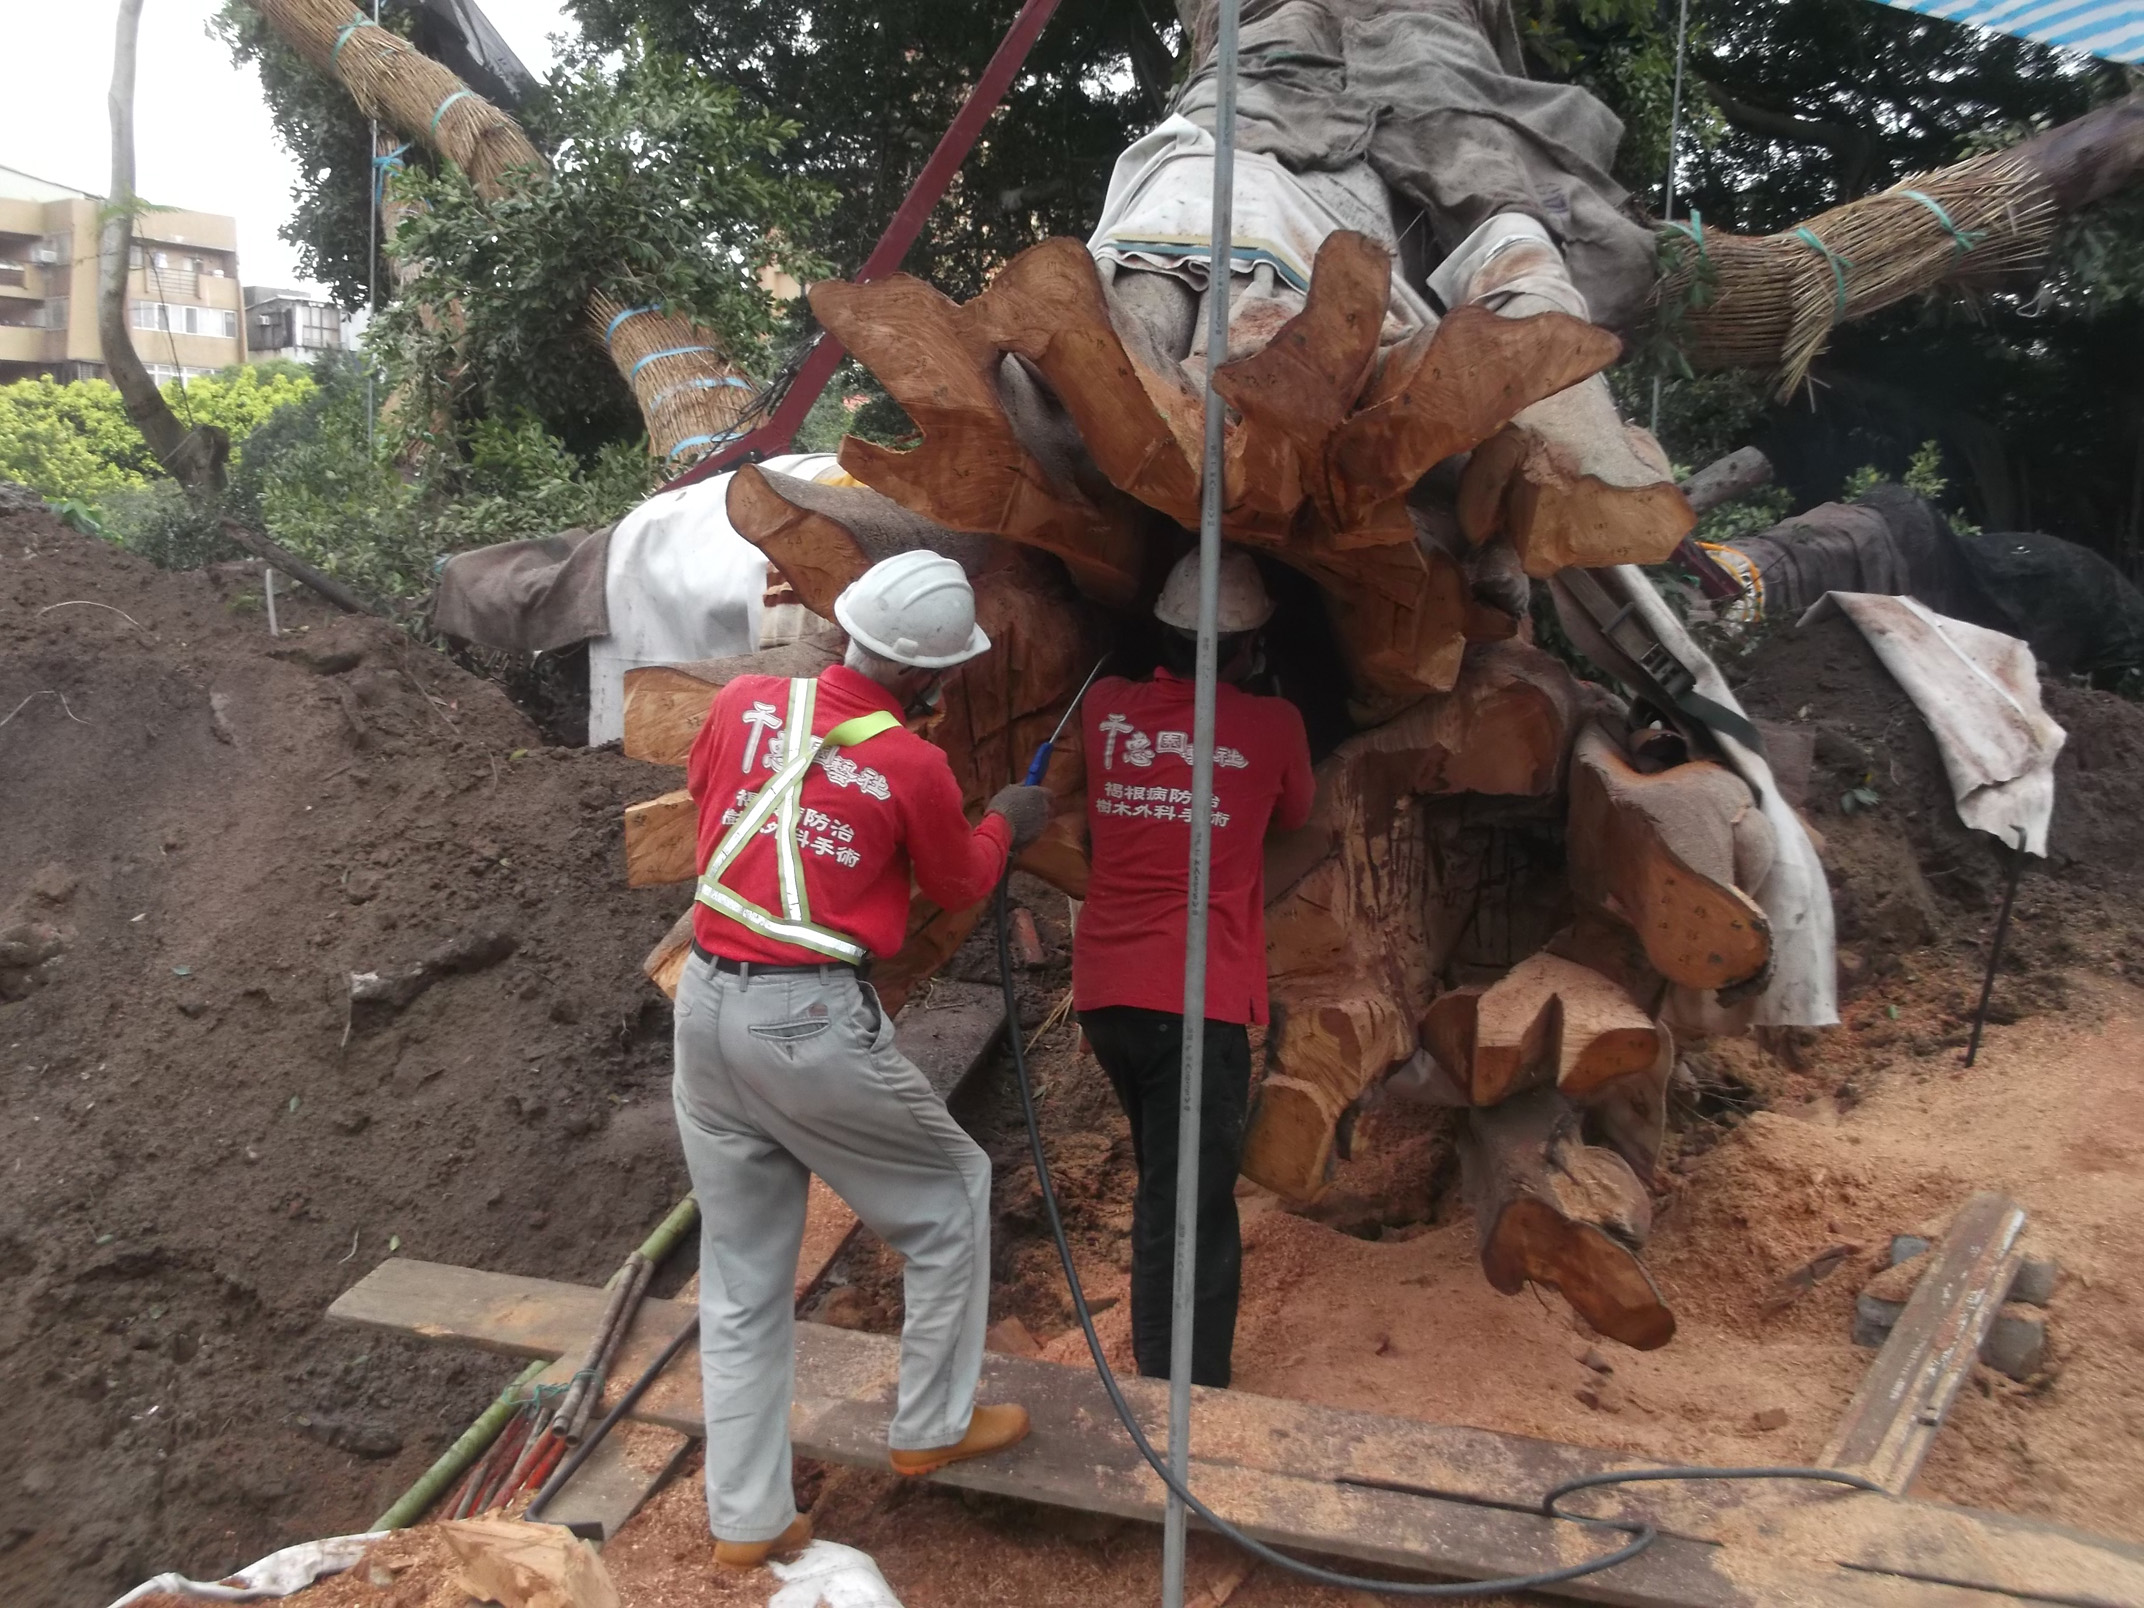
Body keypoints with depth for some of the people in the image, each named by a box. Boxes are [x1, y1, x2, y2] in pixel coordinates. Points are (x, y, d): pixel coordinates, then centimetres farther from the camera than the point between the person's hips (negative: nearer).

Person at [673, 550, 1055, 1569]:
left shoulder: (745, 703, 1)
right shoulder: (913, 767, -12)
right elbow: (959, 886, 6)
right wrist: (1006, 824, 25)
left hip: (706, 1001, 6)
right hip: (811, 1020, -6)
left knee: (741, 1276, 16)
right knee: (952, 1196, 18)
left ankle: (746, 1517, 24)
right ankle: (932, 1428, 30)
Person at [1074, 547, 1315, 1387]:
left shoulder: (1106, 709, 5)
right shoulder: (1272, 726, -4)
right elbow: (1293, 814, 16)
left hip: (1104, 990, 5)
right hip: (1194, 1000, -5)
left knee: (1170, 1187, 25)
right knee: (1185, 1217, -3)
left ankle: (1164, 1380, 40)